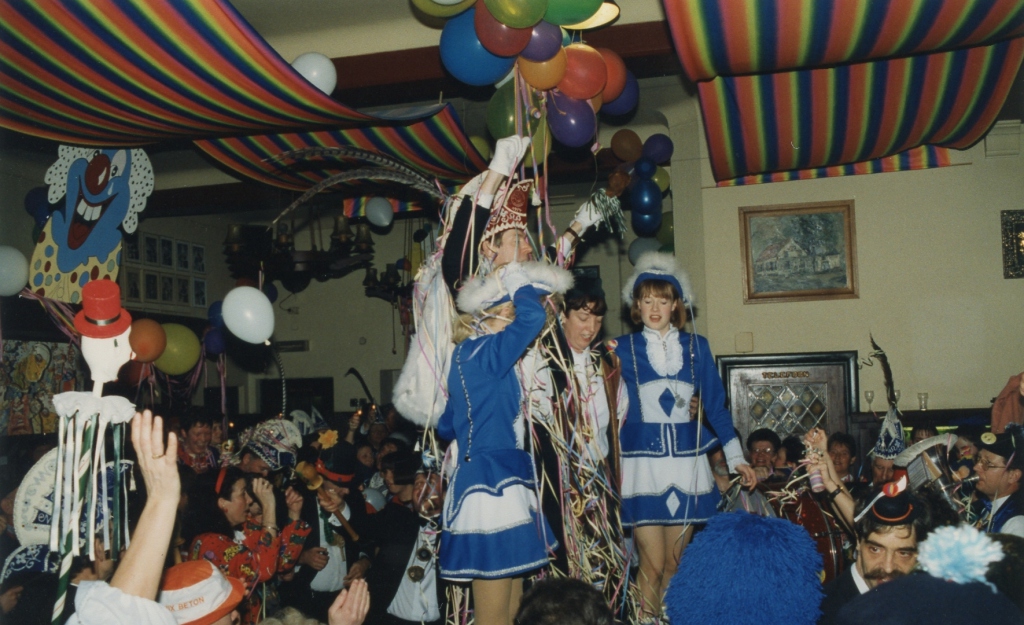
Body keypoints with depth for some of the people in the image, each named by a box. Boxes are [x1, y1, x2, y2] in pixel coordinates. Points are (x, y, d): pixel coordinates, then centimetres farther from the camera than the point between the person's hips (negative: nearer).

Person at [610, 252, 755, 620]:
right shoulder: (623, 349, 2)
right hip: (642, 462, -2)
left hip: (686, 461, 2)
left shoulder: (696, 347, 7)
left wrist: (736, 458, 7)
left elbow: (715, 404, 9)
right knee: (653, 563, -4)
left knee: (675, 561, 10)